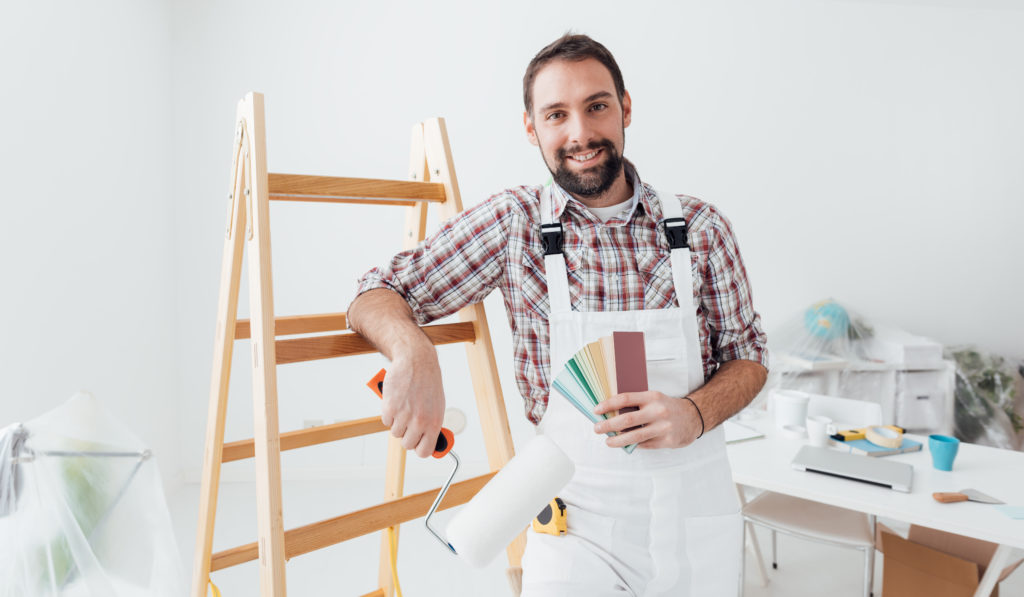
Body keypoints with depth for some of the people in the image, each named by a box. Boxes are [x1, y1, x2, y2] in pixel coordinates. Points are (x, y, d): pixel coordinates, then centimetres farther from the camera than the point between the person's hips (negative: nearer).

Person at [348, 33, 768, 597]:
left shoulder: (701, 227, -5)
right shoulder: (515, 223, -8)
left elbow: (748, 355, 5)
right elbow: (376, 296, -7)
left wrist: (694, 413, -17)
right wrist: (413, 352, -30)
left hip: (699, 513, 3)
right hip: (577, 524, -2)